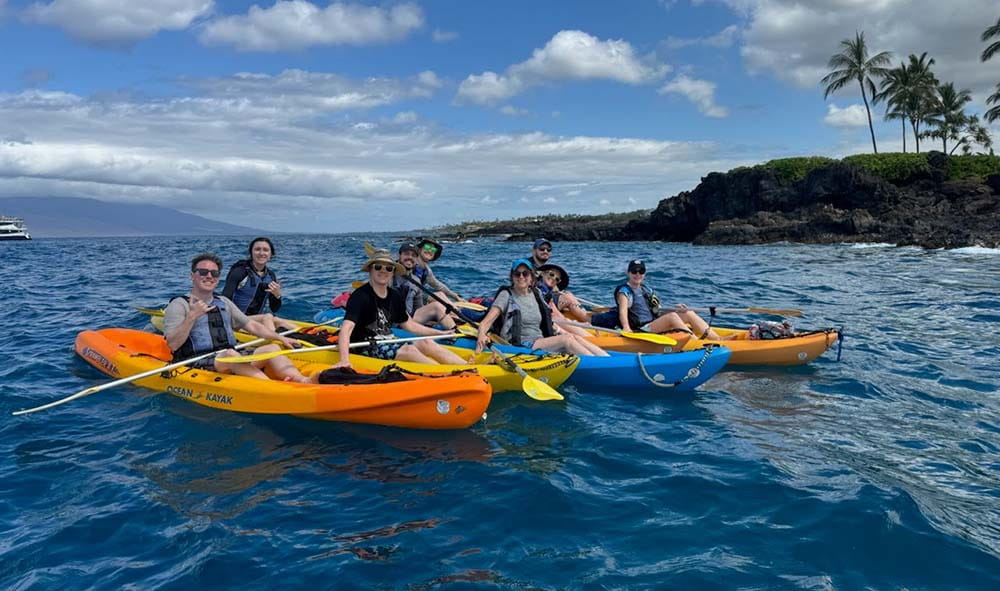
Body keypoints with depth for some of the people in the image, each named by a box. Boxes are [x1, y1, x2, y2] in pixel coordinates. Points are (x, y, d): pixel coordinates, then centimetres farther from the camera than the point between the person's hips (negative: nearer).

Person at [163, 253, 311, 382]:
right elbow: (173, 345, -8)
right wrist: (192, 316, -18)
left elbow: (252, 326, 21)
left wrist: (281, 338, 8)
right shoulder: (179, 305, 4)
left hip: (231, 361, 6)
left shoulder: (224, 302, 23)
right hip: (196, 363, -6)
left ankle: (302, 380, -44)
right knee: (230, 354, -36)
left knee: (272, 348, -16)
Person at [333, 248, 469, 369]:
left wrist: (441, 333, 18)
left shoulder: (395, 296, 10)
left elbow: (408, 324, 20)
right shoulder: (360, 296, -13)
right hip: (366, 349, -7)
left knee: (426, 343, -13)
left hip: (388, 344, 7)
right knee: (409, 350, -28)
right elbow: (346, 329, -24)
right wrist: (344, 360, -40)